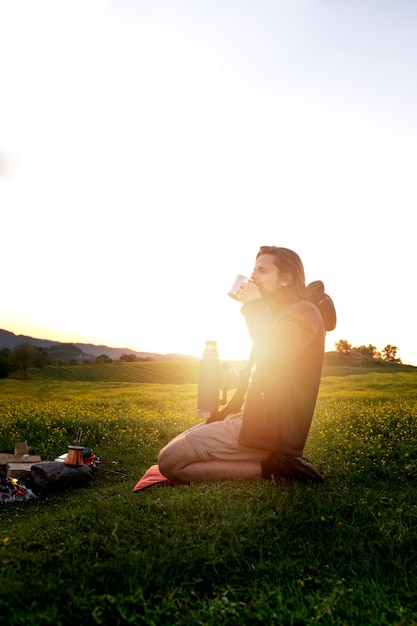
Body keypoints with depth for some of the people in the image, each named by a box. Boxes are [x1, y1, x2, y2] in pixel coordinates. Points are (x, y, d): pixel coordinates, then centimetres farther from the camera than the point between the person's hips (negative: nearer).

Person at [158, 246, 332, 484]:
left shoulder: (305, 312, -10)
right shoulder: (282, 313, 21)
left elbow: (276, 352, -30)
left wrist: (254, 304, -17)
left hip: (269, 429, -11)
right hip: (262, 419, 11)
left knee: (170, 461, -15)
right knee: (175, 447, 13)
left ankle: (271, 468, -11)